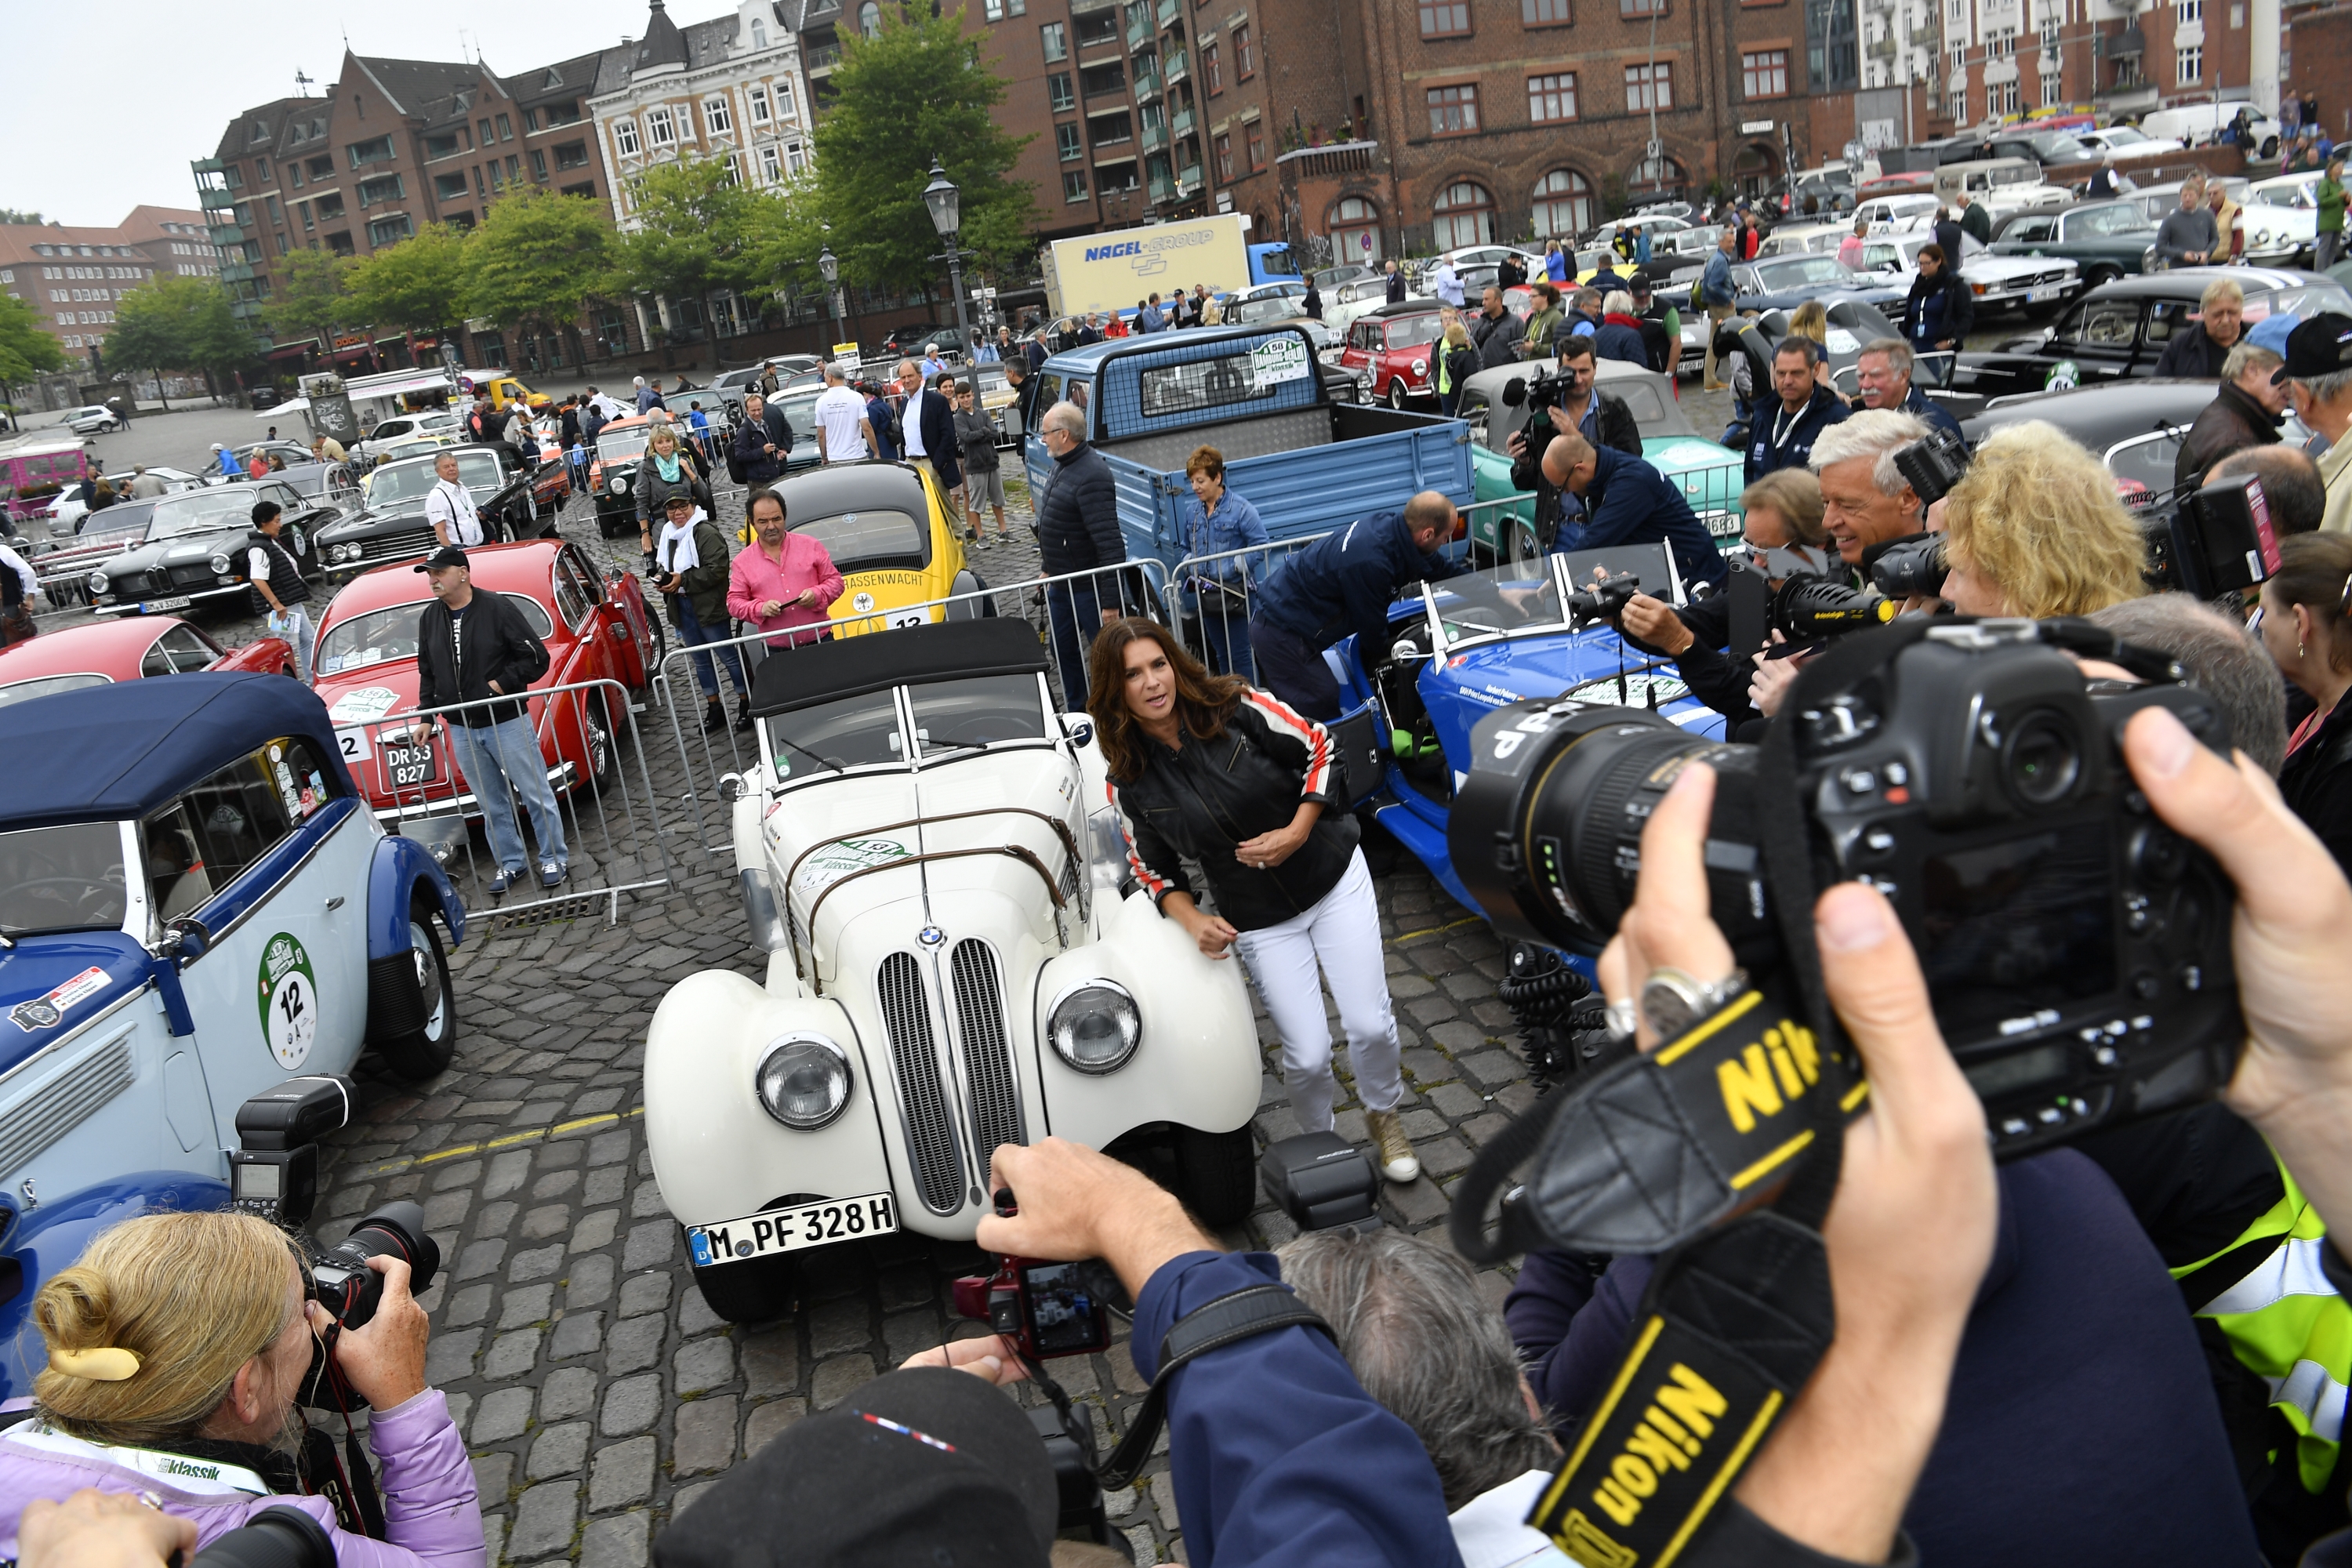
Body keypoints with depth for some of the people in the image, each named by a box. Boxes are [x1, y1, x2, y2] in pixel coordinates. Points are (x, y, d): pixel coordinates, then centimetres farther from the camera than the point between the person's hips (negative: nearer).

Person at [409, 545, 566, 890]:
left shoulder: (497, 608, -11)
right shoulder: (429, 619, 6)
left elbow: (537, 657, -11)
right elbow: (427, 672, 16)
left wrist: (502, 683, -17)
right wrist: (426, 717, 12)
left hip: (508, 722, -5)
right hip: (461, 730, 5)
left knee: (535, 794, 3)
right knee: (492, 804, 12)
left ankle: (554, 859, 16)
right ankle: (511, 864, 24)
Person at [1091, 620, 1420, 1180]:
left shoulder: (1234, 707, -16)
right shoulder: (1128, 778, -10)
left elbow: (1318, 745, -6)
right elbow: (1153, 866, 2)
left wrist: (1296, 833, -16)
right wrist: (1192, 920, -14)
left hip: (1335, 879, 0)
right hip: (1259, 920, 1)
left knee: (1370, 1024, -3)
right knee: (1307, 1055, -5)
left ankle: (1384, 1117, 30)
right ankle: (1318, 1140, 29)